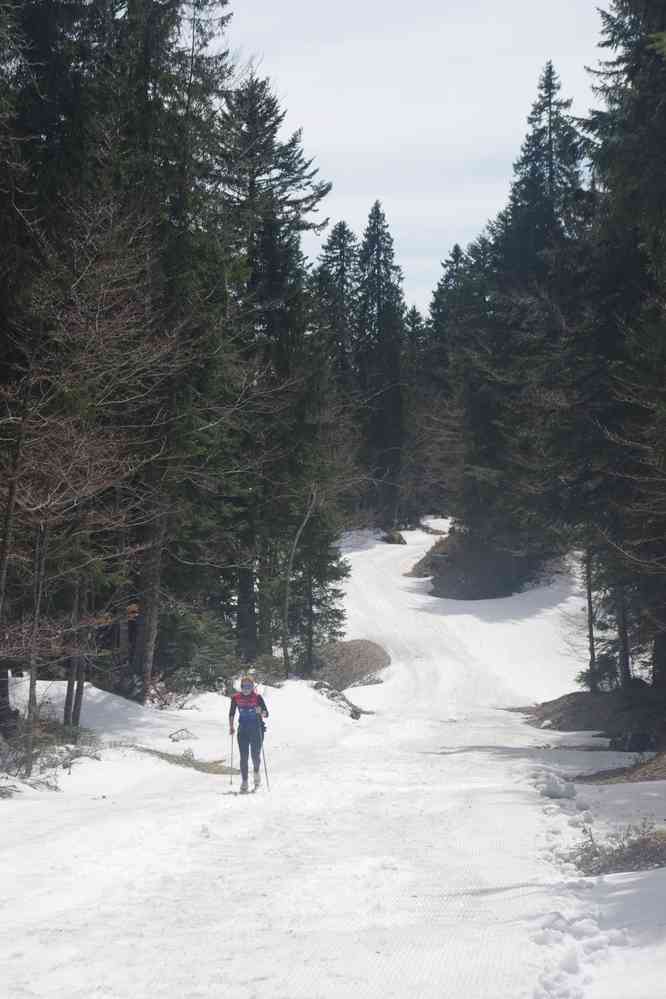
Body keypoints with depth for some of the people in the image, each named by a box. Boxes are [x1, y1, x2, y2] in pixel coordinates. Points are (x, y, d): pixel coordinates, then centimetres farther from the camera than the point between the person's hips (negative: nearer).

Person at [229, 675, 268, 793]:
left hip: (257, 731, -2)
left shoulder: (257, 697, -6)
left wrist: (260, 712, -27)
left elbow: (266, 714, -7)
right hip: (243, 731, 2)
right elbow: (231, 714, 12)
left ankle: (257, 772, 28)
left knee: (255, 756, -4)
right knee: (244, 757, -4)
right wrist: (231, 727, 5)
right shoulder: (236, 698, 1)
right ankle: (244, 783, 2)